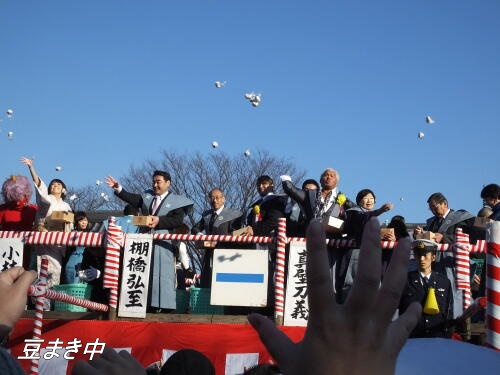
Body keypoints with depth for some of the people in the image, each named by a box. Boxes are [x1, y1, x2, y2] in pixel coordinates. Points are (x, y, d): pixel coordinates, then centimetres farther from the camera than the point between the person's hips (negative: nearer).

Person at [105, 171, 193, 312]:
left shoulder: (176, 200, 3)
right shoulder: (147, 196, 14)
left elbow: (178, 220, -9)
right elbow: (132, 198, 0)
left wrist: (159, 221, -18)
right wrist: (118, 188, -14)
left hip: (163, 243, -4)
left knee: (162, 274, -5)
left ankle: (163, 307, -3)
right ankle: (147, 305, 10)